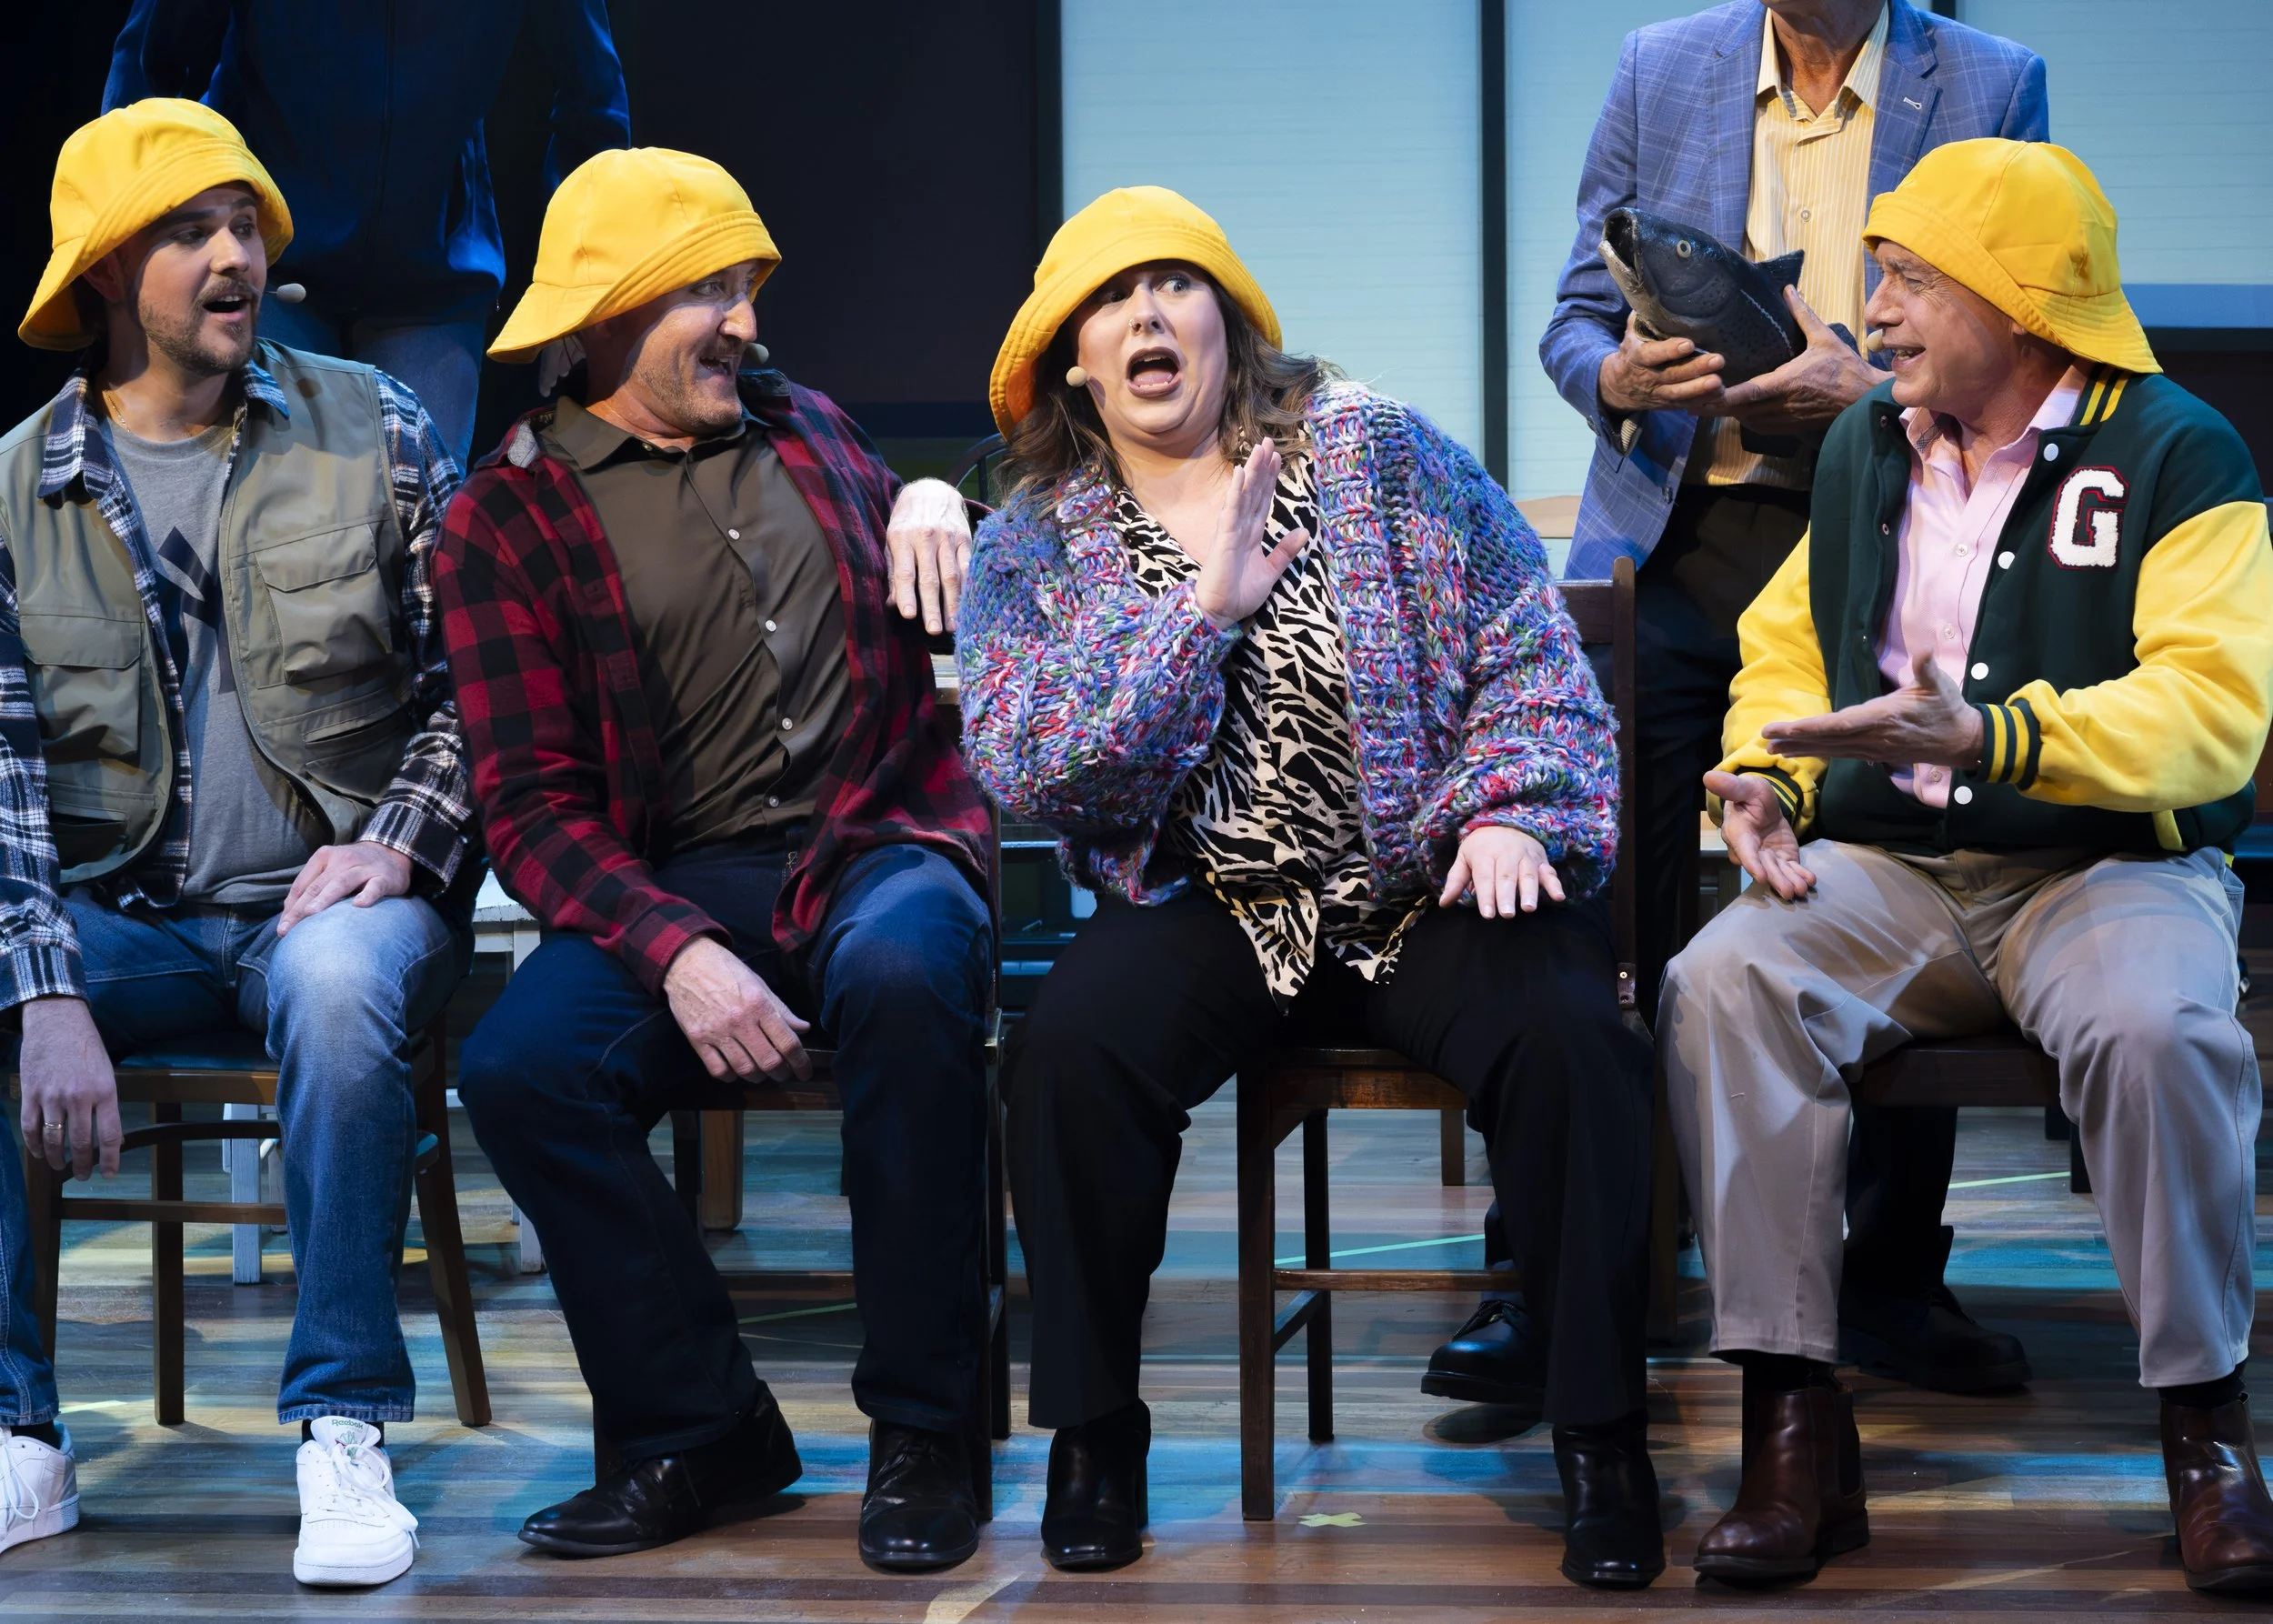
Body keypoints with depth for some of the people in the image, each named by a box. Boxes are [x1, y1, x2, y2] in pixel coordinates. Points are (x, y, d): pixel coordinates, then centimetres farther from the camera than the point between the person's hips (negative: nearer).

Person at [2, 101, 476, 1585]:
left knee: (339, 979, -38)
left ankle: (346, 1431, -30)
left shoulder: (373, 432, 4)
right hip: (121, 916, 2)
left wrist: (399, 840, -12)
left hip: (330, 897, -2)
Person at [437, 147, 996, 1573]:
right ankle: (705, 1429, -11)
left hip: (882, 847, 1)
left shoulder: (807, 430, 18)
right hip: (680, 886, -1)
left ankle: (924, 1435, -23)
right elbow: (534, 807, -4)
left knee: (904, 977, -35)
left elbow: (921, 610, 35)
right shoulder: (510, 516, 5)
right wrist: (677, 954, -20)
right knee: (518, 1065, -30)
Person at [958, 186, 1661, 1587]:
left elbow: (1527, 649, 0)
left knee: (1567, 1036, -29)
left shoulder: (1375, 451, 1)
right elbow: (1019, 771, -10)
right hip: (1208, 905, 1)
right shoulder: (1037, 540, 4)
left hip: (1429, 889, -1)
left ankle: (1605, 1442, -15)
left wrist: (1509, 809, -16)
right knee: (1070, 1047, -28)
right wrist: (1199, 610, -17)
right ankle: (1092, 1436, -10)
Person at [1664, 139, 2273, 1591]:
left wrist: (1988, 737, -29)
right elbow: (1789, 645, 23)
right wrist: (1767, 778, -1)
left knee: (2156, 1032, -37)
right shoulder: (1865, 448, 14)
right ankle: (1796, 1427, -24)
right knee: (1719, 991, -26)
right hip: (1887, 871, 4)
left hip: (2111, 864, -4)